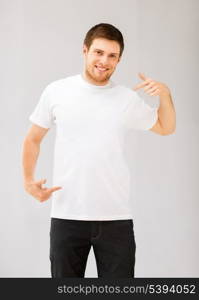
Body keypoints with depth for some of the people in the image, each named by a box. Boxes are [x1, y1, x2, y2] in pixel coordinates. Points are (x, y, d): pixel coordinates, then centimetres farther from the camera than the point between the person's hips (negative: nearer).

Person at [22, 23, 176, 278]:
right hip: (66, 217, 0)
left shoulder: (128, 99, 3)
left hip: (117, 218, 1)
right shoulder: (56, 92, 1)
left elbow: (165, 127, 18)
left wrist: (165, 95, 0)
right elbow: (33, 139, 11)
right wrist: (28, 181, -2)